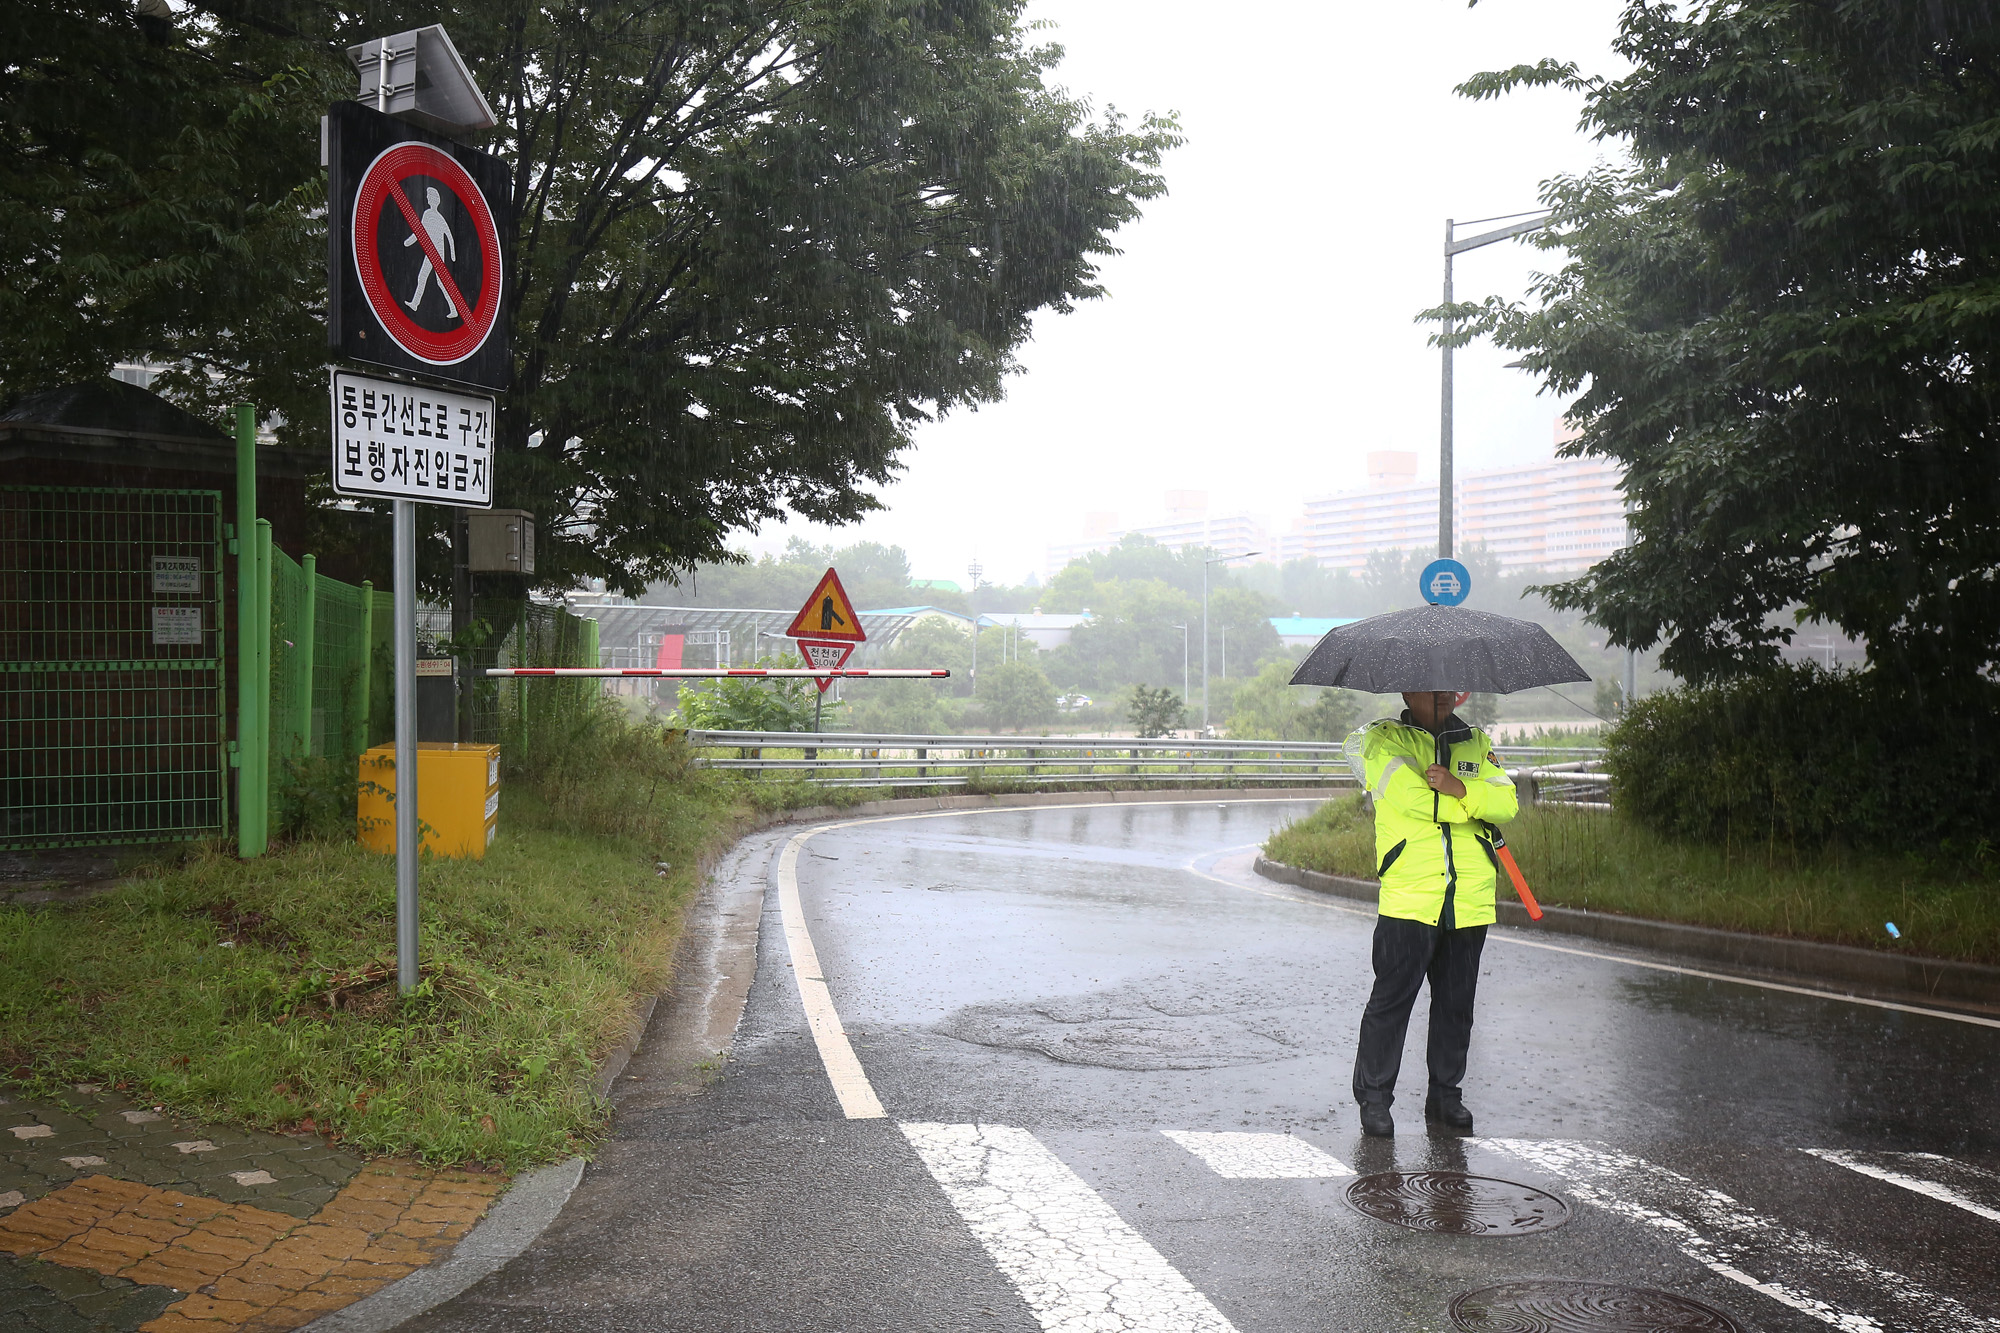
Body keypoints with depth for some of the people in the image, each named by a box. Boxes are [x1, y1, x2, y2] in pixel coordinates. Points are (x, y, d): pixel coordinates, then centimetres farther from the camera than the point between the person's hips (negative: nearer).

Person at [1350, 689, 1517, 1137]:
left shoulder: (1477, 743, 16)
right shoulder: (1384, 740, 3)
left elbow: (1507, 802, 1)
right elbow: (1409, 796, -14)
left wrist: (1460, 789, -17)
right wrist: (1474, 805, -5)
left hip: (1470, 898, 4)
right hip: (1408, 896, -4)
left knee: (1456, 1003, 11)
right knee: (1392, 998, -2)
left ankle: (1445, 1095, 24)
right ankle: (1373, 1098, 10)